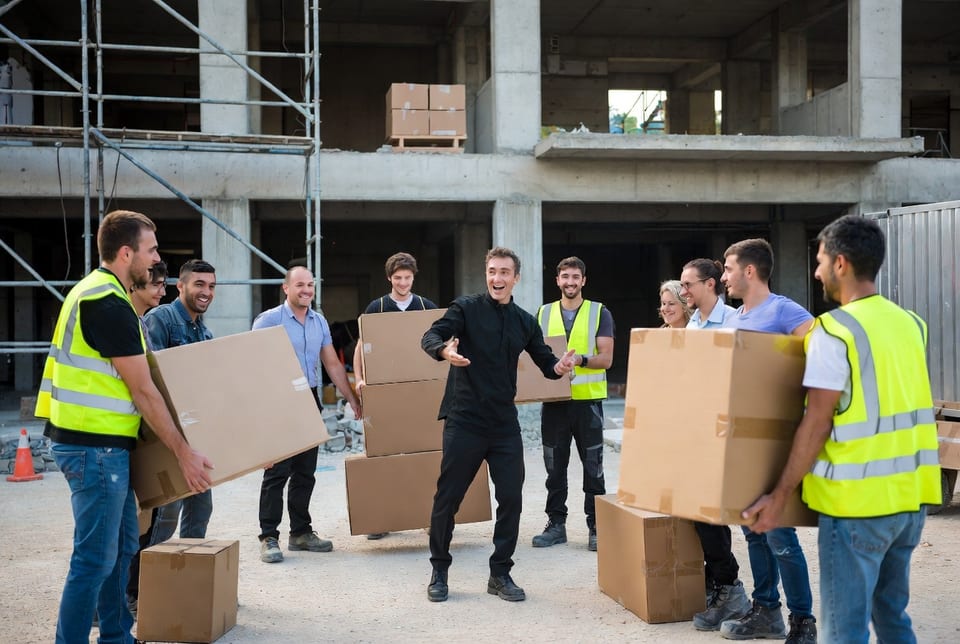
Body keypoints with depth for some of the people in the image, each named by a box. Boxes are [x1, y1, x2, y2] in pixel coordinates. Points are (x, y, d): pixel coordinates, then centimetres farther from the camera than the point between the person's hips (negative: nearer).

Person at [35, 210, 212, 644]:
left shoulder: (94, 291, 13)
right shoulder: (109, 305, -19)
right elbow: (143, 392, -18)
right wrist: (184, 454, -12)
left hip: (102, 444, 11)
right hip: (94, 446, -11)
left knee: (122, 544, 18)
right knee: (96, 557, -4)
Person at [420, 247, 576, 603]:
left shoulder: (525, 322, 11)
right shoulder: (466, 307, -3)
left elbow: (546, 361, 14)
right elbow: (430, 336, -15)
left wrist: (560, 366, -10)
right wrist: (445, 350, -38)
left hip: (505, 423, 4)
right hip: (464, 420, -4)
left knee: (511, 498, 2)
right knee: (448, 497, 3)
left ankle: (500, 574, 17)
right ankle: (439, 571, 21)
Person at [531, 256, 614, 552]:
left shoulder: (599, 313, 2)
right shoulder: (544, 314, 11)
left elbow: (606, 359, -4)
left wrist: (580, 359, -22)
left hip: (588, 399, -3)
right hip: (554, 400, 3)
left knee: (593, 467, 2)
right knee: (555, 467, 8)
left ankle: (596, 527, 10)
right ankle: (556, 524, 18)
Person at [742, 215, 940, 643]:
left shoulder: (834, 330, -13)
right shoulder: (910, 323, 9)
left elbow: (816, 424, -15)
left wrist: (779, 495, -9)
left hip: (858, 499, -7)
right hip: (911, 495, 8)